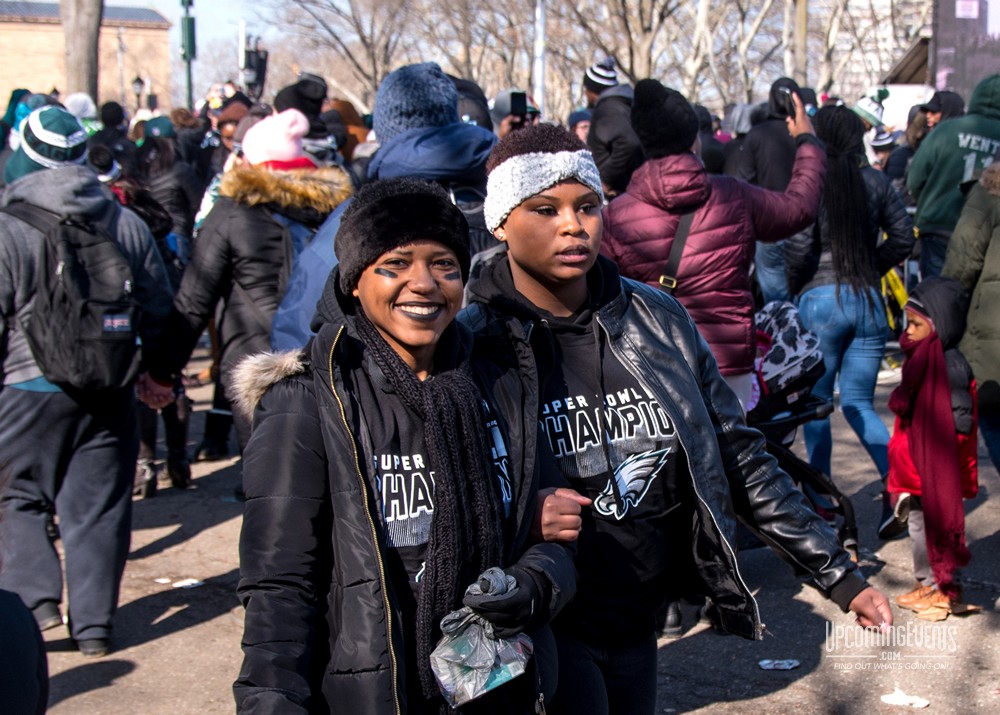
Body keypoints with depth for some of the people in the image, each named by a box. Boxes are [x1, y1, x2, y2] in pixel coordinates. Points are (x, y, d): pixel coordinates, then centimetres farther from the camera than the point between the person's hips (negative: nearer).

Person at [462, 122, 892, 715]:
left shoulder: (658, 318, 1)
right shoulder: (472, 346, -12)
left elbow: (739, 456, 6)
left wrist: (840, 576, 4)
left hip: (641, 619, 5)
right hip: (547, 628, -4)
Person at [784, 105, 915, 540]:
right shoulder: (876, 182, 4)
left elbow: (798, 246, -14)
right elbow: (903, 236, 6)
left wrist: (795, 287, 3)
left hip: (822, 297, -4)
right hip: (870, 301, 4)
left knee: (816, 400, 9)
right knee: (858, 401, 11)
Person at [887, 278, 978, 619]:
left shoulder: (951, 367, -21)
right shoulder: (918, 358, 8)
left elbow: (959, 423, -23)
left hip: (939, 469, -9)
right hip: (916, 467, 9)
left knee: (939, 524, 1)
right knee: (918, 525, 17)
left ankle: (949, 590, 12)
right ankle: (926, 583, 29)